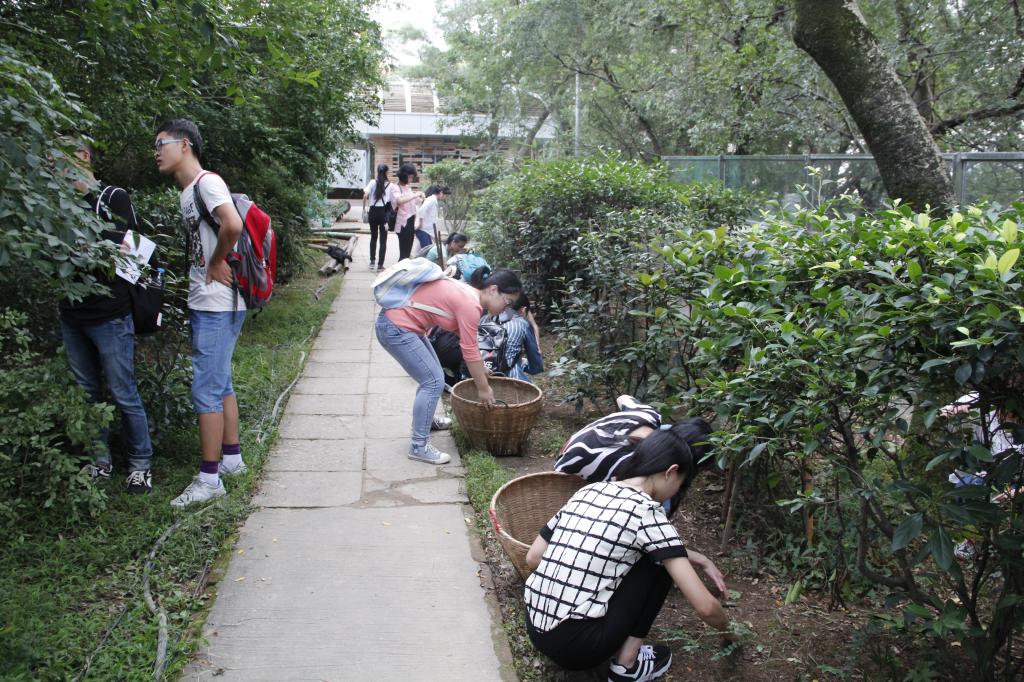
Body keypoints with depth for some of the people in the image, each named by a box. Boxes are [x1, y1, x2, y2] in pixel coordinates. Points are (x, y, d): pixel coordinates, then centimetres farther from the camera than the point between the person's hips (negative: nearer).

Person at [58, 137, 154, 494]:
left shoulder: (114, 197, -4)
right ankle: (100, 460, 26)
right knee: (87, 393, 14)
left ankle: (141, 464, 12)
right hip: (72, 316, 6)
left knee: (123, 394, 0)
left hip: (109, 316, -6)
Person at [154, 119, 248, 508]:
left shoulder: (207, 182, -13)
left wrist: (218, 262, -17)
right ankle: (231, 458, 29)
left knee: (206, 390, -6)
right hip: (206, 303, 10)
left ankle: (209, 479, 2)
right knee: (220, 384, 17)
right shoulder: (187, 192, 17)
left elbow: (233, 225, -30)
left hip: (216, 306, -10)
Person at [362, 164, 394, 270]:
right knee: (383, 239, 3)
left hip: (373, 211, 2)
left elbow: (365, 195, -10)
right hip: (384, 212, -2)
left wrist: (364, 209, -2)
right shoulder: (390, 185, 0)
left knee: (373, 237, 19)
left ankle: (372, 261, 23)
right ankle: (380, 264, 0)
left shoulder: (373, 182, 0)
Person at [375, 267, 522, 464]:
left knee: (431, 376, 22)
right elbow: (470, 352, -16)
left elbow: (470, 346, 18)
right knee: (434, 382, -8)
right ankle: (418, 447, -2)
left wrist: (482, 374, 21)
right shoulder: (470, 304, -20)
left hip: (398, 321, 10)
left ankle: (424, 420, 44)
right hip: (395, 329, -10)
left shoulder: (469, 294, 9)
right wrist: (483, 388, -6)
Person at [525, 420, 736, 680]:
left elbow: (533, 557, 13)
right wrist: (728, 630, 13)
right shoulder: (647, 514, -10)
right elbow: (705, 607, -11)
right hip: (575, 645, -7)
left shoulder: (588, 491, 9)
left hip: (535, 629, 7)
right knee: (661, 562, 9)